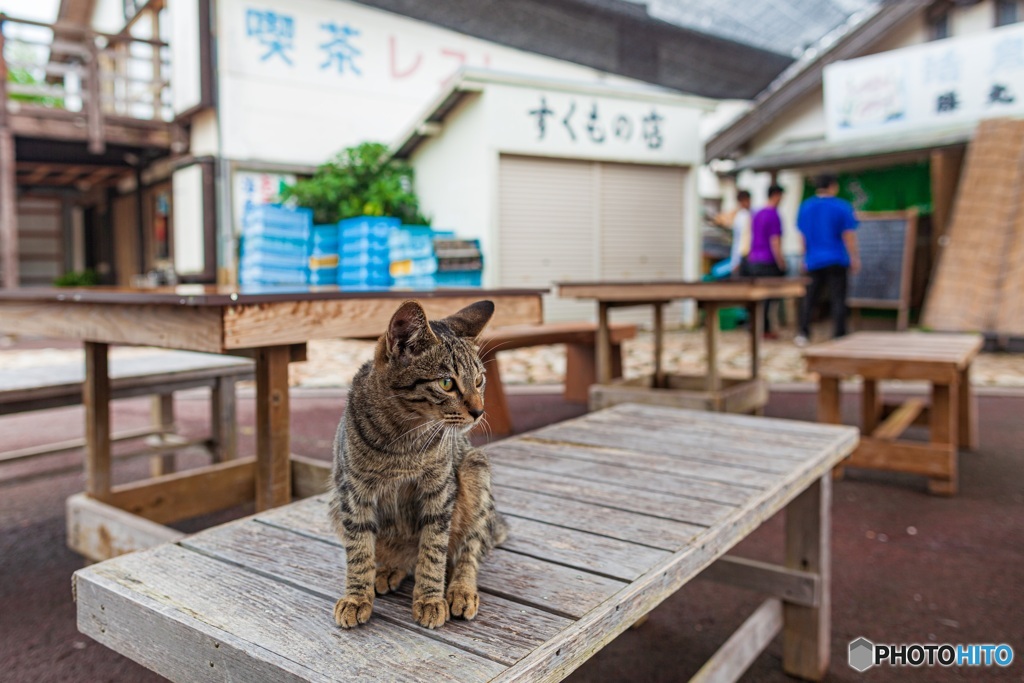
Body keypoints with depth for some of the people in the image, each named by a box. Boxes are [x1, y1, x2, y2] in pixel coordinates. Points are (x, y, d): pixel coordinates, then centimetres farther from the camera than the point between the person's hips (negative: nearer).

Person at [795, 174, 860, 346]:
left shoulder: (805, 207, 6)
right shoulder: (842, 207, -6)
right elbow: (849, 236, -8)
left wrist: (805, 257, 20)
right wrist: (855, 259, -2)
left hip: (814, 261, 4)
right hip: (837, 261, -3)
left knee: (809, 298, 11)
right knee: (838, 299, 1)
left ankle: (803, 334, 8)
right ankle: (839, 336, 1)